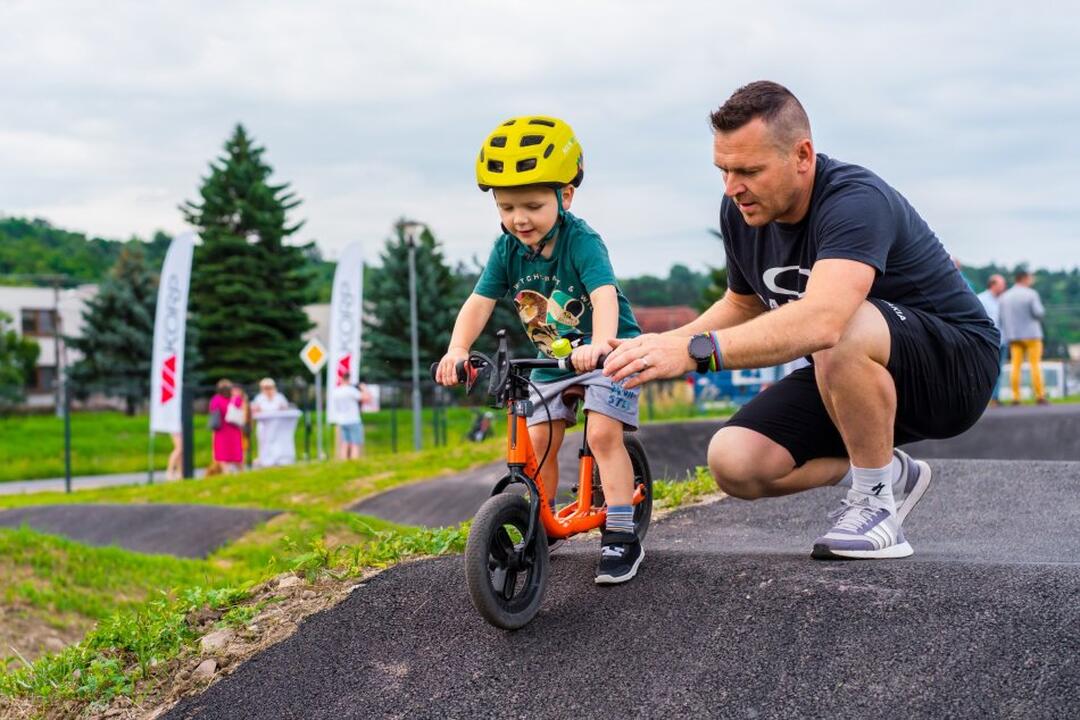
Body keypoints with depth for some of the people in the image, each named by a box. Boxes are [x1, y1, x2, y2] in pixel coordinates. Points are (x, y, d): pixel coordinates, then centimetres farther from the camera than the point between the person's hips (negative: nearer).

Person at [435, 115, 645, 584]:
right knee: (538, 441, 0)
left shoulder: (582, 242, -26)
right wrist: (457, 349, -33)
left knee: (603, 434, -19)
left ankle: (621, 537, -13)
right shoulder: (507, 250, -9)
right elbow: (480, 301, -15)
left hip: (605, 354, -6)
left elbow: (605, 295, -40)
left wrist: (598, 344, -60)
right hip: (551, 362, 6)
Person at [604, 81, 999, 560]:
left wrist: (695, 351, -53)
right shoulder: (741, 211, -4)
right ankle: (888, 474, 8)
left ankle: (878, 501, -16)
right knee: (733, 464, -15)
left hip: (955, 363, -7)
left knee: (842, 335, -40)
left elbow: (821, 319, -48)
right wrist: (662, 344, -4)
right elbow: (743, 304, 14)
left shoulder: (856, 201, -30)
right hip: (849, 378, 8)